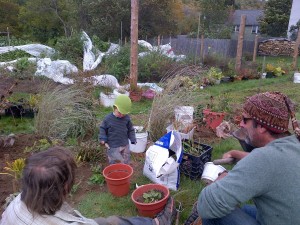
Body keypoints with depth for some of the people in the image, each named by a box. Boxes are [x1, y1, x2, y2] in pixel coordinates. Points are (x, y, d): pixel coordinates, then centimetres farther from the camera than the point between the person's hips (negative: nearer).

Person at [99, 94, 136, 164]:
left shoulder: (127, 118, -9)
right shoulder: (108, 119, -17)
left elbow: (130, 129, 4)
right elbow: (103, 128, -3)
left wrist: (133, 139, -3)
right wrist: (103, 139, -12)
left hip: (125, 145, 3)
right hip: (113, 146, -3)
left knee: (125, 162, 20)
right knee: (113, 163, 10)